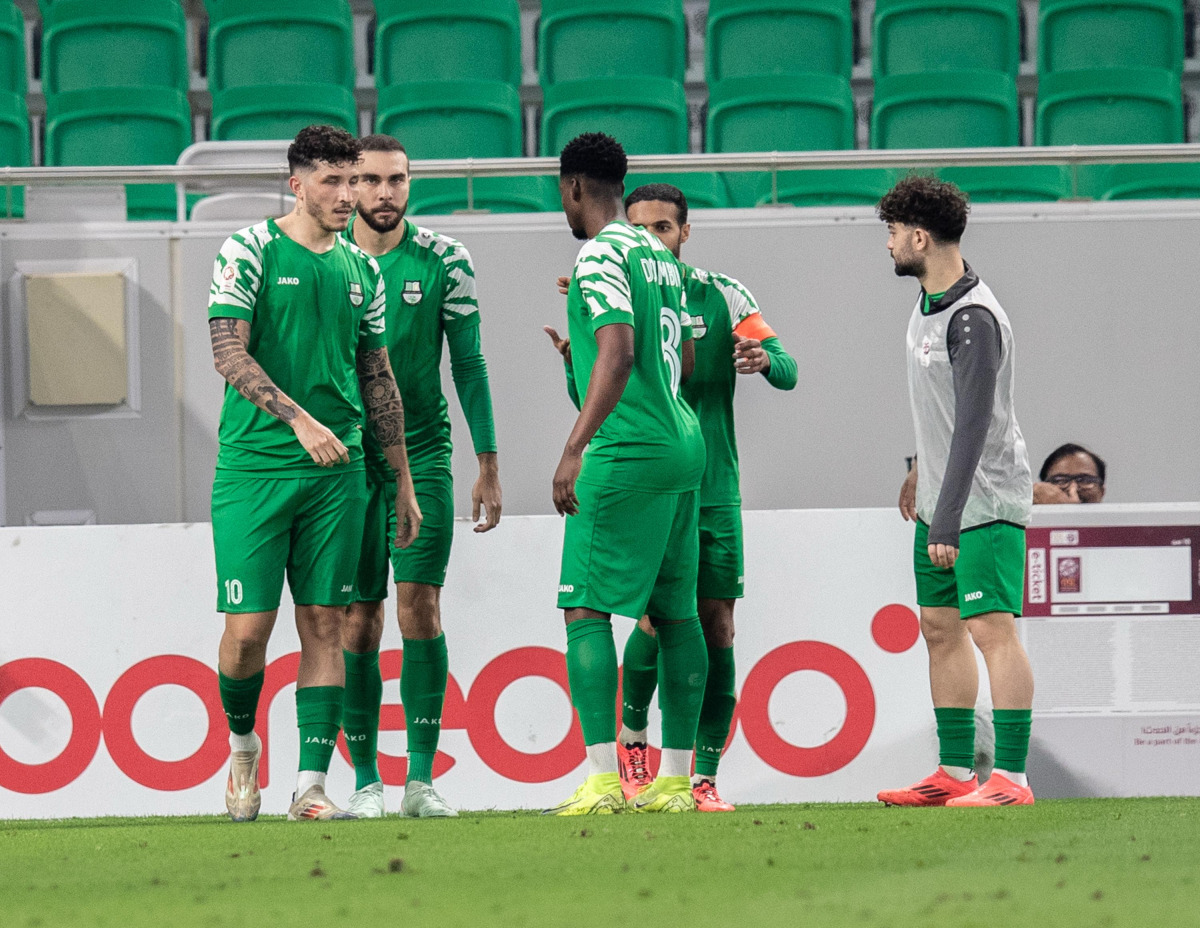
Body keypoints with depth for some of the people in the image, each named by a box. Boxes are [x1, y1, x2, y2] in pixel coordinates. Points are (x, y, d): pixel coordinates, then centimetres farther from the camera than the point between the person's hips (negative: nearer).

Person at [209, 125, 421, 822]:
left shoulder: (362, 271, 13)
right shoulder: (250, 252, -3)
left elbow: (379, 378, 18)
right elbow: (230, 355, -11)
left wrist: (403, 481, 17)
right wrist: (300, 419, -23)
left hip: (337, 472, 4)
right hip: (254, 466, -4)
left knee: (324, 624, 0)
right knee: (248, 628, -6)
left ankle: (311, 785, 1)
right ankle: (242, 744, 21)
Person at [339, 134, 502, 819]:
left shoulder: (444, 261, 0)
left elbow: (469, 364, 6)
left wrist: (488, 464, 4)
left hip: (424, 454, 0)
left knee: (420, 605, -9)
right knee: (359, 620, 0)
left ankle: (422, 778, -5)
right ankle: (366, 781, 7)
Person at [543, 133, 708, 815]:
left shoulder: (601, 255, -10)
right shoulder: (660, 255, 17)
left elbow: (617, 354, -21)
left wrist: (575, 448, -23)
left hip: (627, 453, -9)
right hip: (684, 446, 9)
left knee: (586, 610, -9)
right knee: (676, 613, 9)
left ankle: (602, 779, -18)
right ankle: (676, 779, 10)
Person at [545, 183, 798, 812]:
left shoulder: (720, 297, 4)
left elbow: (788, 370, 1)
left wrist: (764, 360, -22)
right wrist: (573, 359, -20)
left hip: (713, 489, 1)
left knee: (715, 624, -1)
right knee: (659, 616, -14)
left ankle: (704, 779, 5)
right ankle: (632, 736, 12)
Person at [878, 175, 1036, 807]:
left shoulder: (973, 319, -21)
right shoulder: (929, 300, 9)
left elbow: (974, 424, -24)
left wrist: (947, 522, -26)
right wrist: (921, 467, 31)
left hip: (985, 504, -10)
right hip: (942, 499, 10)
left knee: (990, 627, -14)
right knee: (940, 628, 11)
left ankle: (1010, 778, -16)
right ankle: (957, 772, 16)